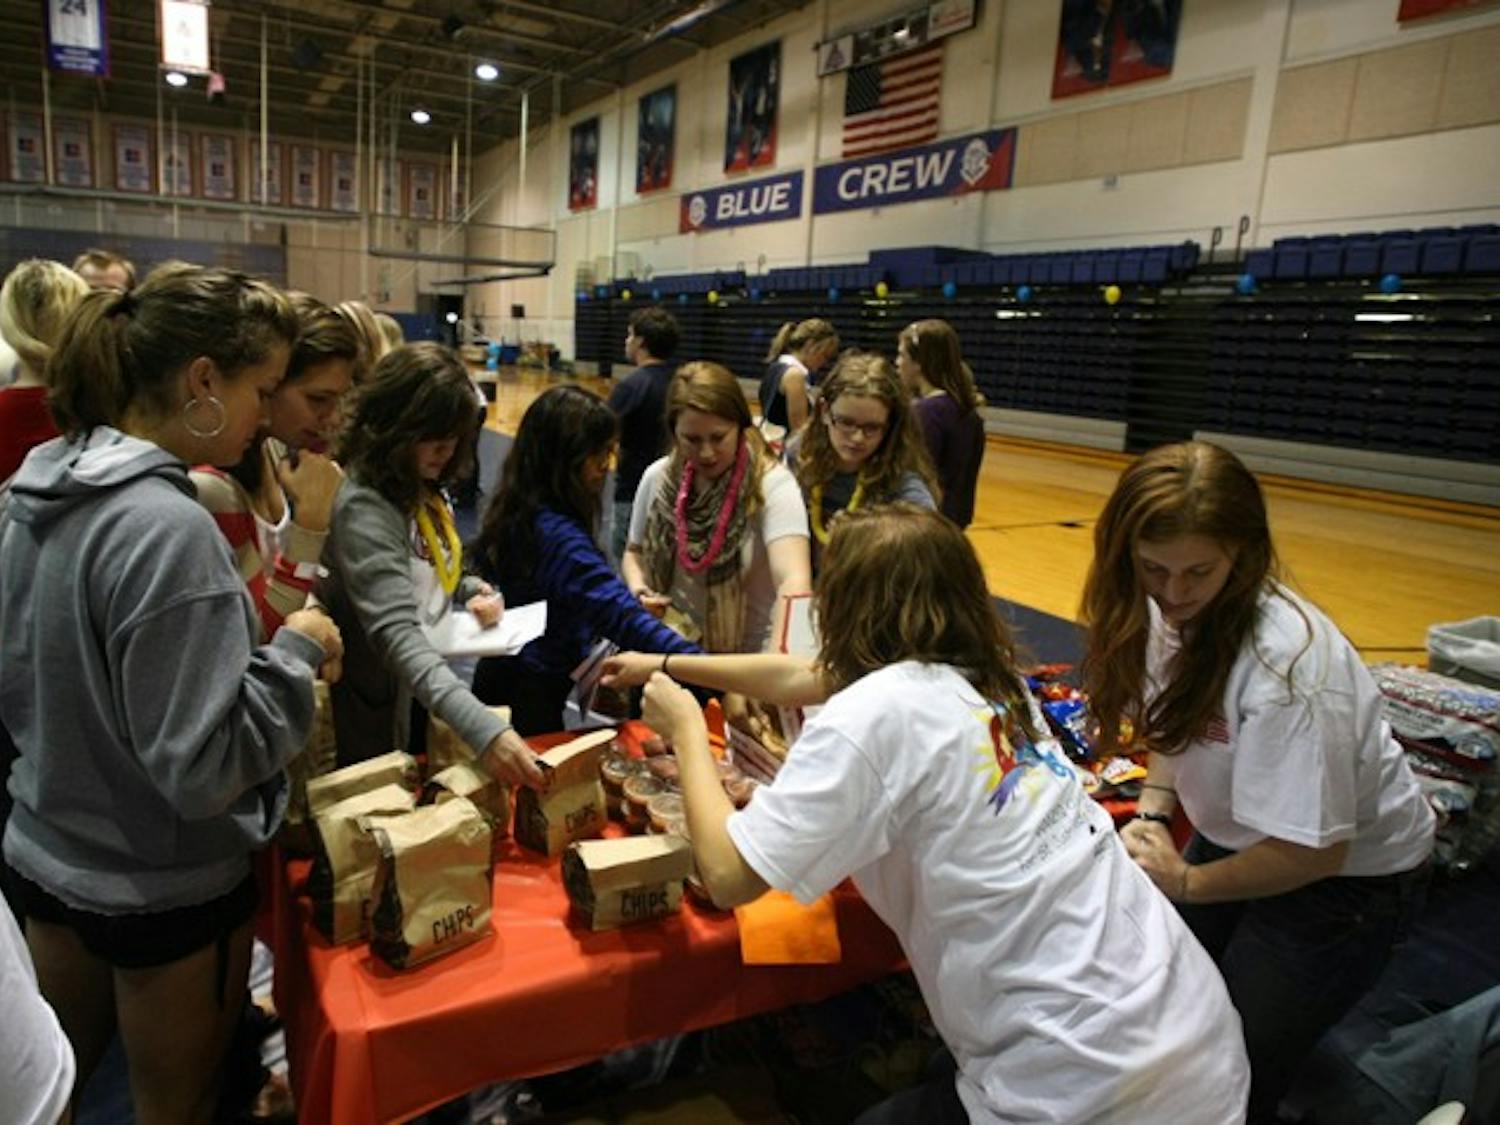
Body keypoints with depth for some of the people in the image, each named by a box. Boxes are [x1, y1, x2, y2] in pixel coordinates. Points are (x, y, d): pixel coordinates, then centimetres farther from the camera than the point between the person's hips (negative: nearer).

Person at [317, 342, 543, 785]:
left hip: (429, 696, 8)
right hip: (382, 715, -8)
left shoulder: (423, 489, 0)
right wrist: (482, 727, -52)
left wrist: (471, 590, -8)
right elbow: (396, 634, -39)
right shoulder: (365, 508, -28)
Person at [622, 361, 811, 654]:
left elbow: (795, 580, -28)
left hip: (749, 658, -3)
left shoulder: (772, 485, -14)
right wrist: (638, 588, -3)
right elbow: (635, 552, 18)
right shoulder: (657, 478, 1)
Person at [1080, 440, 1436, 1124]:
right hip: (1241, 838, 6)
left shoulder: (1285, 664, -35)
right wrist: (1152, 814, -13)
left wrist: (1186, 883, -15)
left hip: (1346, 871, -6)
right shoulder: (1164, 609, -14)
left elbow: (1312, 851, -29)